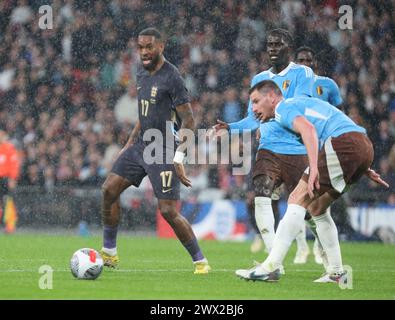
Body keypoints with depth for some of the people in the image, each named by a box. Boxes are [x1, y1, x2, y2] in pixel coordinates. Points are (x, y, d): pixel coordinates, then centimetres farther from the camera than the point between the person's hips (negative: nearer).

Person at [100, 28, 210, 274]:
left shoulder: (172, 78, -15)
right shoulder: (142, 75, 12)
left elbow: (189, 120, -17)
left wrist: (179, 158, -23)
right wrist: (129, 145, 19)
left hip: (164, 153, -8)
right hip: (141, 145, 8)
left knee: (169, 212, -11)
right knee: (109, 189, 1)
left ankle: (200, 261, 4)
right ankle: (109, 253, 11)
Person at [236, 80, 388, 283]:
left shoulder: (284, 108, 3)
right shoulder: (302, 104, 33)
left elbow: (308, 129, -17)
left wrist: (314, 167, -28)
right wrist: (364, 169, 36)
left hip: (345, 143, -9)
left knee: (297, 200, -9)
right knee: (316, 207, 20)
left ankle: (271, 266, -16)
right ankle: (336, 272, 19)